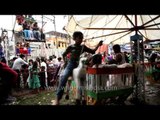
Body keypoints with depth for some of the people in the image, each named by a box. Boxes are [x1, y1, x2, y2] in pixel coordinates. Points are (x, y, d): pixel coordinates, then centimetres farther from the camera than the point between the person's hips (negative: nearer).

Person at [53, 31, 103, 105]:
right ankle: (57, 99, -23)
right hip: (71, 65, -2)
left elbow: (93, 52, 8)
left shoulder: (83, 47, 8)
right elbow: (64, 55, 16)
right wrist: (65, 62, 4)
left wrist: (98, 45, -2)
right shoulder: (71, 47, 2)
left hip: (79, 66, 2)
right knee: (64, 77, -29)